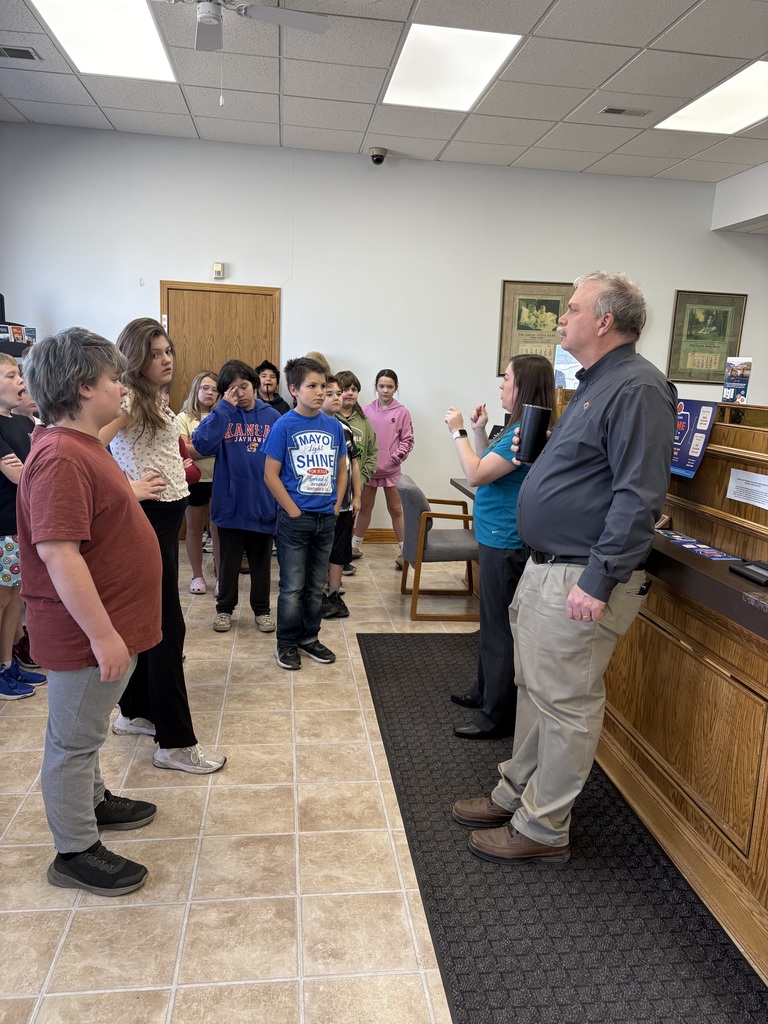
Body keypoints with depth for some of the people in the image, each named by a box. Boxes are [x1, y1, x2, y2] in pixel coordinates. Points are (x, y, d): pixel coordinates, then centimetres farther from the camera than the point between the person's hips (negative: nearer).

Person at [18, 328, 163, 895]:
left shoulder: (83, 445, 9)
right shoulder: (61, 459, -26)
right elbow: (58, 553, -31)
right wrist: (102, 634, -29)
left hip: (110, 623, 10)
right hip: (88, 634, -10)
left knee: (88, 729, 26)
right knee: (74, 740, 7)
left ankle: (92, 800, 45)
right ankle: (76, 852, 24)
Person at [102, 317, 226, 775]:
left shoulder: (156, 399, 14)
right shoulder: (128, 399, -15)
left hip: (167, 515, 10)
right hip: (147, 515, -10)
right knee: (168, 625, -7)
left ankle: (135, 712, 32)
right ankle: (176, 743, 2)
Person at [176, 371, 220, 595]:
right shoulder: (184, 418, 2)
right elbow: (183, 450, -9)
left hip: (219, 479, 1)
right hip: (195, 480, -1)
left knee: (219, 528, 4)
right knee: (195, 528, 9)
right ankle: (197, 576, 21)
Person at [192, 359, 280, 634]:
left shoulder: (272, 416, 0)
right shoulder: (222, 415, -1)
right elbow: (202, 444, -19)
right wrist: (225, 407, -18)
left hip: (263, 503, 1)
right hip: (230, 502, 0)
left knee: (261, 560, 15)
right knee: (229, 560, 14)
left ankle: (261, 609, 30)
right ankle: (225, 608, 31)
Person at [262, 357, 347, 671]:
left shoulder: (334, 426, 3)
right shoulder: (284, 426, -9)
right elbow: (270, 474, -10)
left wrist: (336, 505, 3)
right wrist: (294, 511, -12)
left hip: (327, 518, 5)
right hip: (295, 519, -4)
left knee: (316, 586, 15)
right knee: (292, 587, 5)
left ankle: (309, 637, 30)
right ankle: (287, 643, 21)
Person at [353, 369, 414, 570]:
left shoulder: (402, 412, -5)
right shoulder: (367, 411, -1)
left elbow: (407, 440, -2)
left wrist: (395, 458, -11)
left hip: (391, 470, -2)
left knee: (395, 510, 7)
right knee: (364, 507, 15)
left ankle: (404, 551, 16)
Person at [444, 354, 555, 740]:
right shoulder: (518, 428, 11)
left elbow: (476, 474, -22)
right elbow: (486, 467, 16)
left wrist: (458, 431, -12)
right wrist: (480, 432, 8)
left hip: (505, 544, -11)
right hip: (495, 537, 11)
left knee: (501, 628, -1)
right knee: (492, 621, 21)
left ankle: (498, 716, 12)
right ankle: (485, 692, 37)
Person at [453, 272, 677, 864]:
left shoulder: (636, 389, -16)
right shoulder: (595, 385, 17)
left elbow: (639, 498, -24)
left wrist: (599, 582, -26)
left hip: (580, 581, -10)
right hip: (543, 570, 10)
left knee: (565, 705, 3)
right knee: (534, 691, 19)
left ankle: (544, 829, 19)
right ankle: (516, 795, 35)